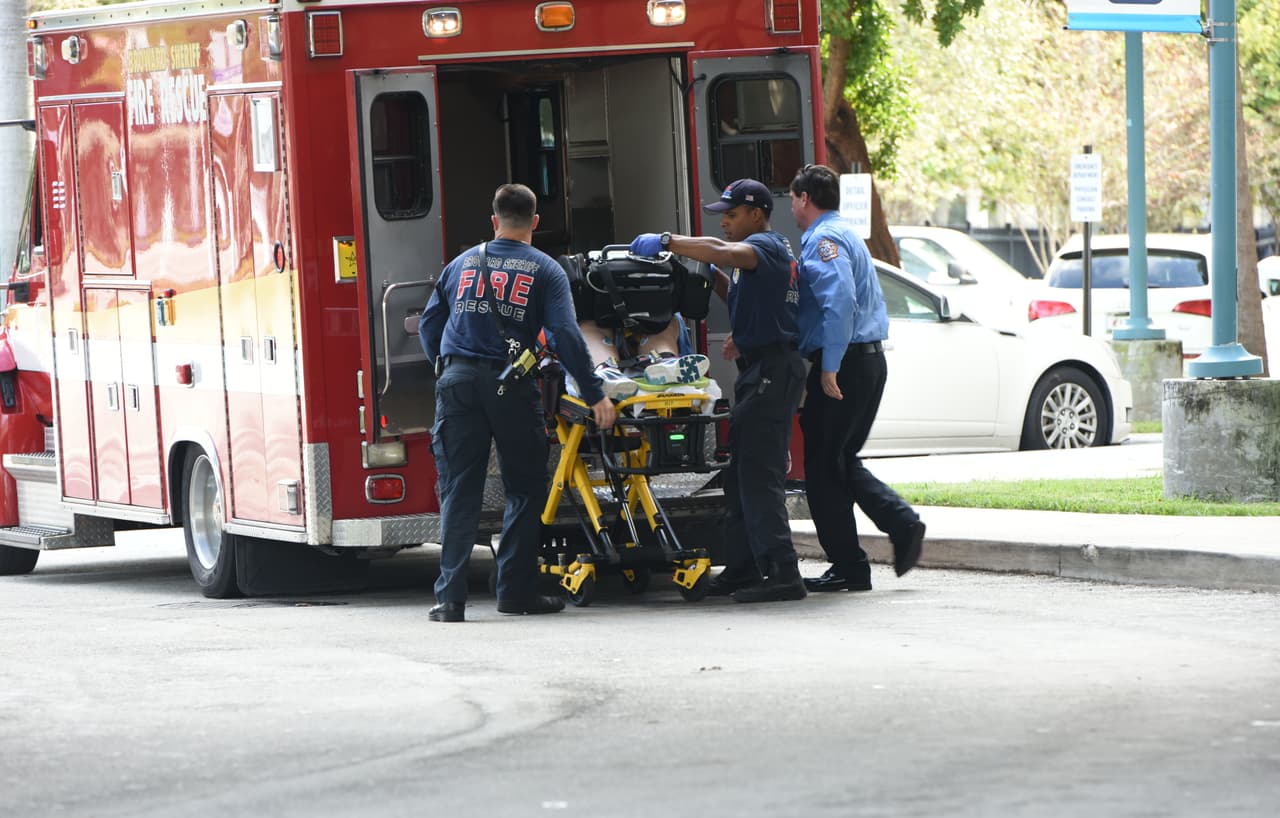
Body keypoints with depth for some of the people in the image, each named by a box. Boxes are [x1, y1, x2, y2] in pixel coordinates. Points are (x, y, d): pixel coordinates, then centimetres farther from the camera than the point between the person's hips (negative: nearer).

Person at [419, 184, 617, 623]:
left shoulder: (462, 263, 16)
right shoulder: (545, 271, 5)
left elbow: (429, 325, 19)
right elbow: (565, 335, -6)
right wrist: (595, 394, -5)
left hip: (457, 385, 3)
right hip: (511, 388, -3)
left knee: (458, 490, 2)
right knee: (525, 490, 9)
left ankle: (450, 596, -4)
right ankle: (516, 589, 7)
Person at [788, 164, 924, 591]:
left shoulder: (823, 240, -12)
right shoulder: (846, 234, 20)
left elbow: (839, 303, -25)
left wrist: (829, 368, -25)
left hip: (842, 363, -10)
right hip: (870, 359, 10)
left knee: (823, 465, -2)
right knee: (842, 461, 16)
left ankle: (848, 567, 0)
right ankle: (902, 522, -1)